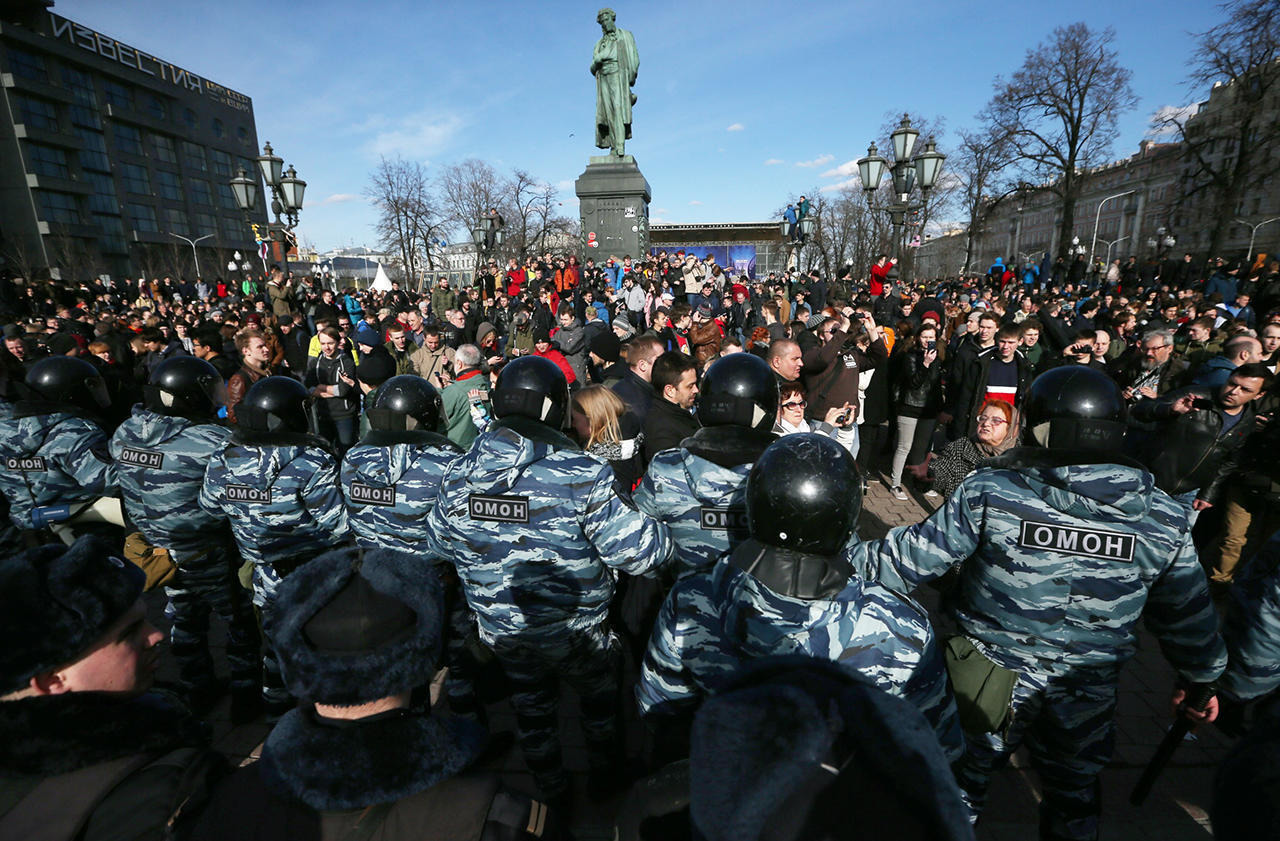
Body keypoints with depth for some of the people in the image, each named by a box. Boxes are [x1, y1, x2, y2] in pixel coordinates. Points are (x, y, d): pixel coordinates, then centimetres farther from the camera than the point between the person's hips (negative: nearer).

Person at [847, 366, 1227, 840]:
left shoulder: (989, 492, -23)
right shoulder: (1164, 518, -11)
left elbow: (914, 557, -19)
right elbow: (1188, 617, 2)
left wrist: (846, 559, -6)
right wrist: (1201, 679, 20)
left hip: (987, 681, -2)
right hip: (1086, 696, 3)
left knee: (963, 778, 24)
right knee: (1074, 799, 30)